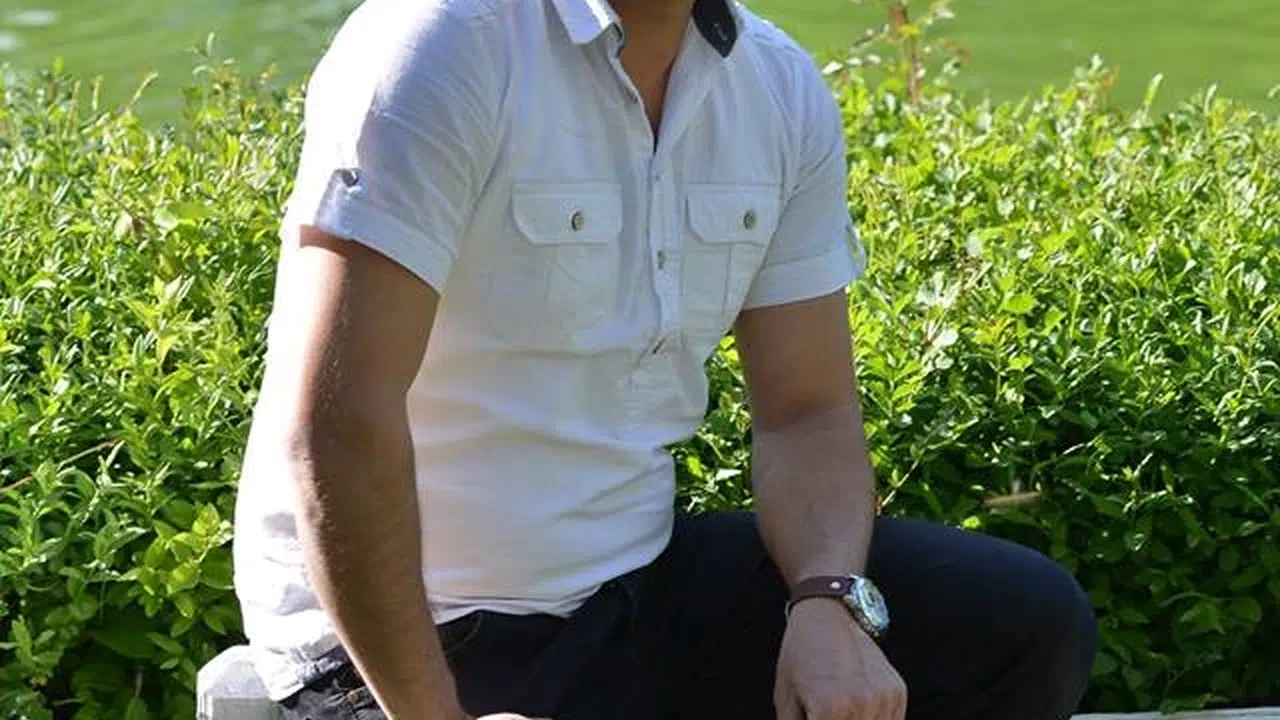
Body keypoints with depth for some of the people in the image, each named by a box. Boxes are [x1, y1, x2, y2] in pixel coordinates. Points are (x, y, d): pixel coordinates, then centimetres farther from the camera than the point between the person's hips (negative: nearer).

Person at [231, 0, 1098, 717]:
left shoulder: (785, 90, 3)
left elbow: (809, 413, 7)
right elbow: (335, 423, -24)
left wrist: (831, 606, -13)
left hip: (645, 583, 8)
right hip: (407, 634, -7)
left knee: (1028, 623, -1)